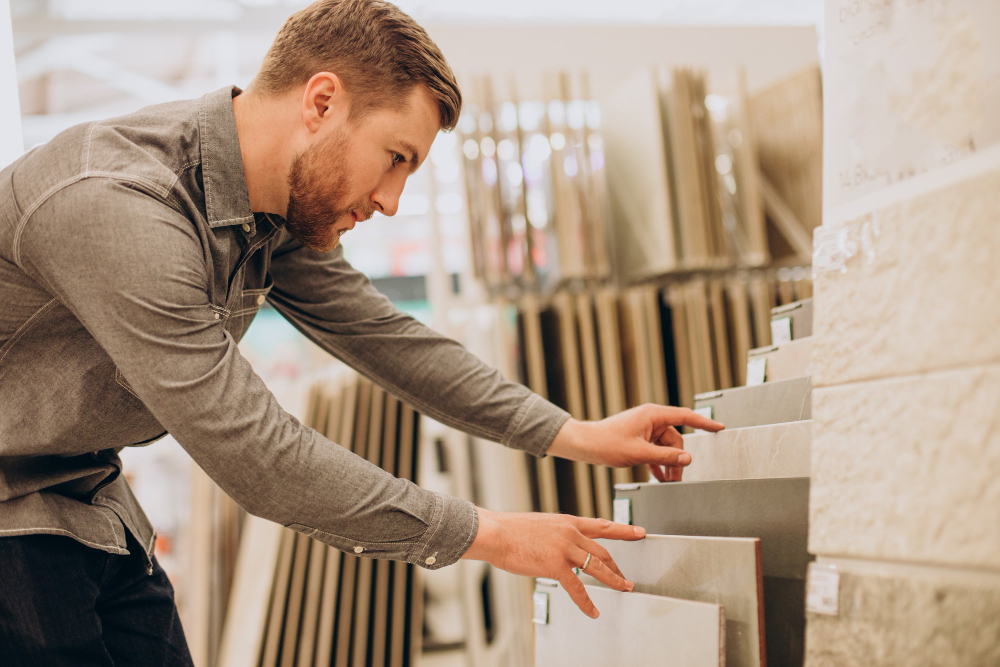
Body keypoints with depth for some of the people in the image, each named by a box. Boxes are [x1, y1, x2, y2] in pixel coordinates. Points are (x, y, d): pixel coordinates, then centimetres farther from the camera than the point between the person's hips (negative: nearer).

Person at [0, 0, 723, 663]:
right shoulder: (117, 209, -33)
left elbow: (382, 334, 6)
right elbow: (256, 456, -33)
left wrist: (576, 435, 2)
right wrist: (486, 534, -26)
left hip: (86, 494, 8)